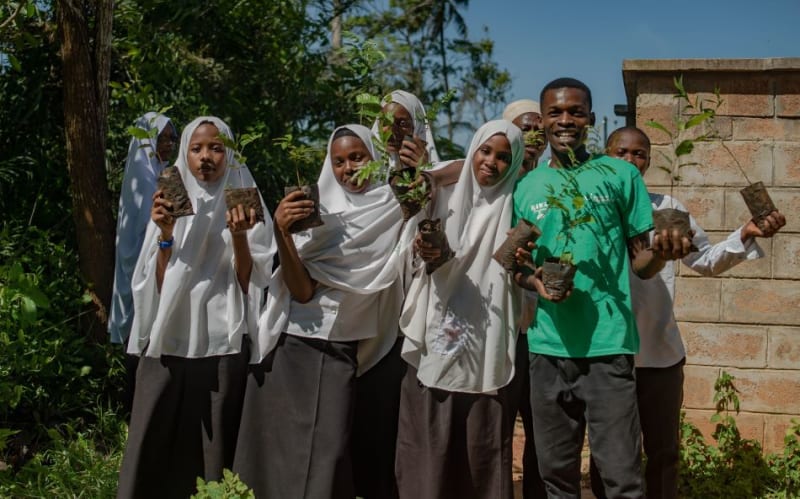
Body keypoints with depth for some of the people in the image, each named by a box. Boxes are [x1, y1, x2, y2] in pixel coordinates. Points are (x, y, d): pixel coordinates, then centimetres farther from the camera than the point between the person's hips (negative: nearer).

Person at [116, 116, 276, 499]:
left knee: (215, 450, 3)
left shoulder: (244, 207, 2)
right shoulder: (168, 204, 7)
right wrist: (166, 234, -12)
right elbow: (157, 285, 2)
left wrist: (238, 237, -18)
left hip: (223, 345, -1)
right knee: (156, 448, 3)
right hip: (169, 342, 2)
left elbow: (251, 283, -3)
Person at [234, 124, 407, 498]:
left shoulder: (397, 213, 1)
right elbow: (302, 291, -6)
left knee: (325, 453, -6)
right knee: (279, 447, 4)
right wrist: (282, 232, -19)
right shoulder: (315, 214, 2)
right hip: (287, 347, 1)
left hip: (341, 354, -1)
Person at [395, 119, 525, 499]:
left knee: (482, 449, 1)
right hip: (438, 342, 2)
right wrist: (430, 257, -15)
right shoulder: (446, 198, 9)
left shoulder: (514, 208, 4)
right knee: (431, 448, 2)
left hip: (486, 346, -1)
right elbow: (423, 264, 8)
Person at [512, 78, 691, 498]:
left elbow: (640, 263, 4)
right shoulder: (526, 186, 9)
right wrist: (534, 281, -6)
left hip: (608, 344, -3)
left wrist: (660, 254, -18)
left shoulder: (621, 175, 2)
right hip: (547, 346, 3)